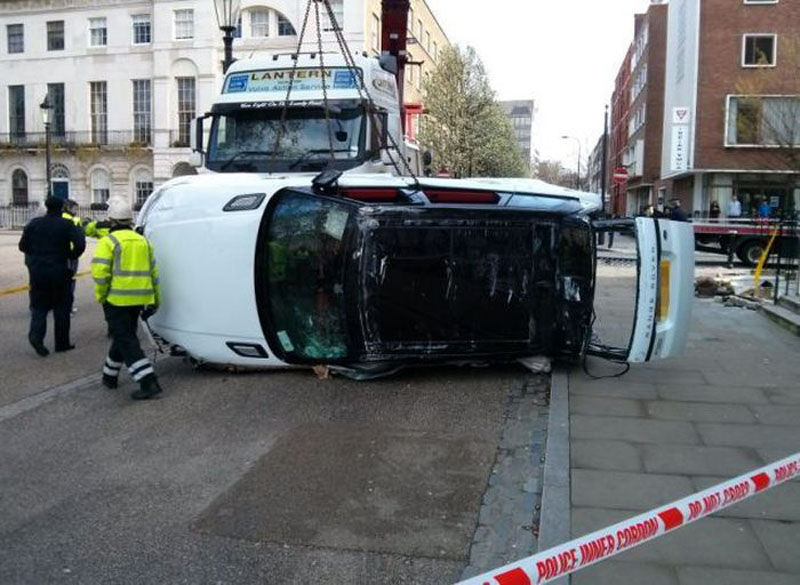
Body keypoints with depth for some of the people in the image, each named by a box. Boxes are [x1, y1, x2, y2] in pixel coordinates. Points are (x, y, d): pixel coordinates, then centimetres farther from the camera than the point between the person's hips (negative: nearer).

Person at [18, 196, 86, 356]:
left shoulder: (33, 223, 3)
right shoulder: (67, 225, -7)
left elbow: (23, 246, 6)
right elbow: (80, 245, -20)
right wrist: (71, 256, -2)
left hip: (37, 272, 3)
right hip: (59, 272, -3)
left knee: (39, 306, 12)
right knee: (62, 307, 8)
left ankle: (36, 333, -13)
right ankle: (62, 343, 11)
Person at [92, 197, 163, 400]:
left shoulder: (108, 242, -8)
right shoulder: (143, 241, 13)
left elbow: (100, 273, -17)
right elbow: (153, 273, 16)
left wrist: (100, 296, -3)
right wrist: (154, 300, 21)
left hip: (117, 300, -7)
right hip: (139, 300, 7)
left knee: (126, 341, -5)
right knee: (124, 336, 21)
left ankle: (149, 382, -14)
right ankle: (110, 376, 37)